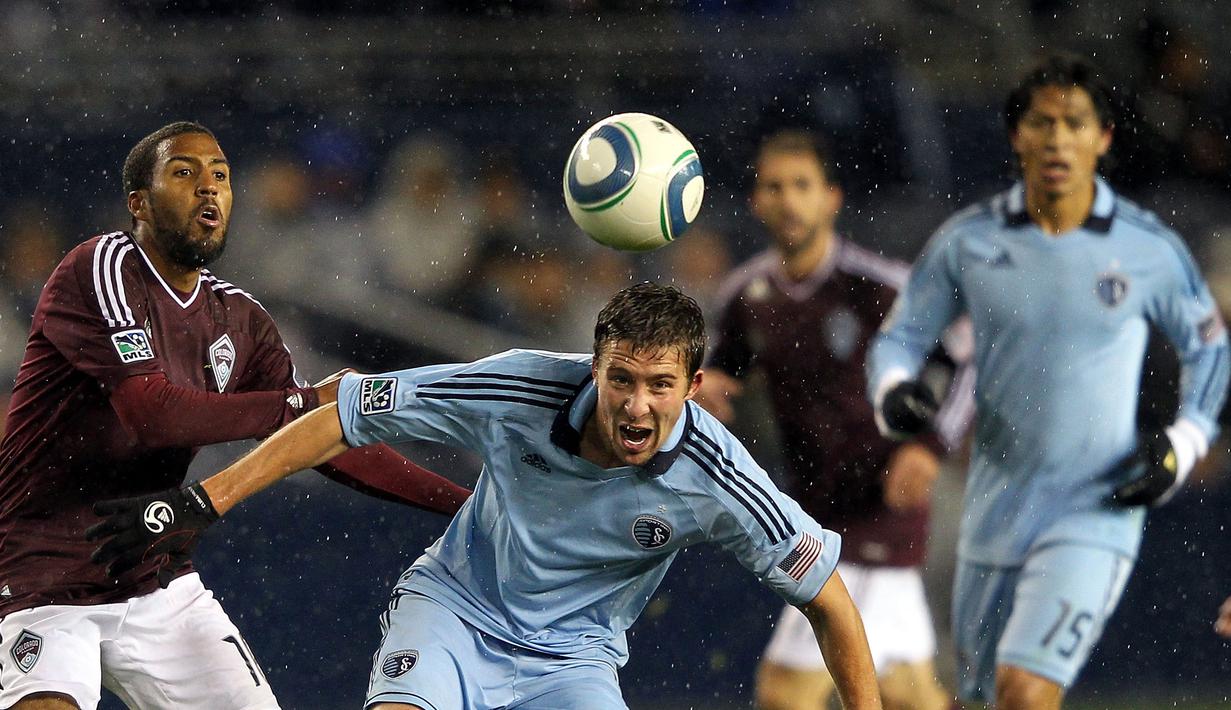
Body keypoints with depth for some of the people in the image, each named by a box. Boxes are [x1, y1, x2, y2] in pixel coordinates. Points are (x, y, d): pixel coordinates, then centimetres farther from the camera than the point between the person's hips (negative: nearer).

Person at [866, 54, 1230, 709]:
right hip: (997, 503, 3)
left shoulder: (1149, 249, -4)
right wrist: (893, 391, -14)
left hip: (1097, 510, -3)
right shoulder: (967, 241, -2)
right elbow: (899, 335, 8)